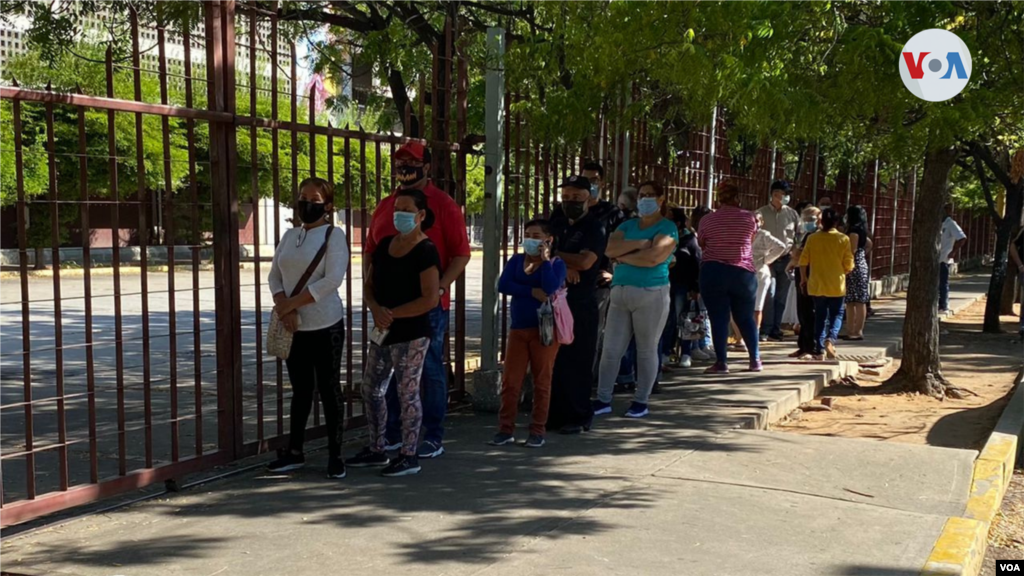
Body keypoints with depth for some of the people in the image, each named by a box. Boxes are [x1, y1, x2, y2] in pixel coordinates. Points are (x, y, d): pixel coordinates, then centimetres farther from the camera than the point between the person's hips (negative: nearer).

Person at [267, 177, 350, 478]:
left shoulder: (333, 235, -6)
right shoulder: (290, 236, 11)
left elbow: (332, 280, -17)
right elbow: (274, 277, 9)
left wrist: (290, 304, -16)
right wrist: (283, 307, -10)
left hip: (325, 326, -5)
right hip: (294, 328, 5)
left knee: (329, 389, 3)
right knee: (300, 390, 13)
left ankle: (335, 454, 12)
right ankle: (295, 452, 22)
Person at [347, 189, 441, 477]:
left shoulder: (426, 251, -11)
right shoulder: (384, 245, 10)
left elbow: (430, 299, -18)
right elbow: (368, 286, 12)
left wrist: (392, 313, -16)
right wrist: (376, 310, -10)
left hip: (411, 334, -8)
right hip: (382, 333, 8)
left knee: (408, 392, -1)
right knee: (371, 389, 14)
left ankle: (409, 456, 10)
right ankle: (377, 450, 28)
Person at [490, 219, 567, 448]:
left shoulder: (556, 263, 1)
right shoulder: (516, 260, 9)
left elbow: (550, 288, -19)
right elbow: (503, 285, -8)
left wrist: (545, 259, -12)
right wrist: (532, 292, -17)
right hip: (518, 328, 3)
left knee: (542, 380, 4)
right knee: (510, 380, 2)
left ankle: (537, 431, 12)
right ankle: (506, 429, 11)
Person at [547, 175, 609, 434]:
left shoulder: (595, 227, -3)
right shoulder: (557, 224, 17)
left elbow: (585, 261, -17)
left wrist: (554, 254, -4)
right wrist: (564, 266, -12)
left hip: (581, 305, -6)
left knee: (577, 362, -3)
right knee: (551, 360, 6)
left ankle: (579, 416, 7)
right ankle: (553, 413, 15)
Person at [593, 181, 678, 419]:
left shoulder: (667, 227, -1)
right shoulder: (628, 225, 15)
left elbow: (653, 257, -18)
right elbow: (610, 249, -2)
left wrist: (623, 257, -4)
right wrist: (640, 242, -11)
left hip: (651, 294, -5)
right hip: (620, 292, 5)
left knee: (647, 350, 4)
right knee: (611, 349, 3)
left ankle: (641, 401, 14)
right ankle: (603, 400, 11)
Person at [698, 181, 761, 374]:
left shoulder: (707, 220, 0)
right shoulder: (748, 218, 2)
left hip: (713, 273, -1)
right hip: (743, 273, 2)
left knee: (718, 318, 0)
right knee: (746, 317, 13)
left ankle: (721, 362, -2)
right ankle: (755, 360, 16)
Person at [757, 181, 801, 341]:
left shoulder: (792, 214, 7)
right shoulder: (761, 213, 1)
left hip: (786, 259, 2)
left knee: (781, 297, 5)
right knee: (769, 294, -11)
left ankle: (775, 331, 13)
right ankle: (766, 330, -3)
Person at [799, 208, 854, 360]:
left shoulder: (812, 238, -3)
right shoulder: (843, 239, -6)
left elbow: (803, 260, -1)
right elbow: (848, 264, -6)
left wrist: (803, 277, 14)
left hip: (817, 284, 2)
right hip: (837, 285, -2)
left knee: (820, 316, 11)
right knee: (836, 315, 11)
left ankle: (819, 349, 10)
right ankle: (831, 338, -15)